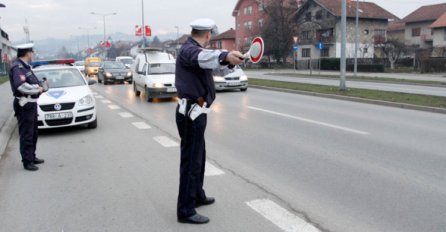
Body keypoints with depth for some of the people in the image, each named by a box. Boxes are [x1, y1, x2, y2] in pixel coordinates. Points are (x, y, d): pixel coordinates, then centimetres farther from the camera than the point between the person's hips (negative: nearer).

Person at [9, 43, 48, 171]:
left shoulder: (25, 67, 16)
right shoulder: (17, 67, -16)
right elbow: (21, 86, -30)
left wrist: (41, 86, 1)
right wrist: (38, 89, -19)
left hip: (31, 103, 10)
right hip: (24, 104, -10)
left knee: (33, 133, 20)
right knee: (26, 135, -4)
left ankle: (32, 157, 32)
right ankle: (27, 162, 2)